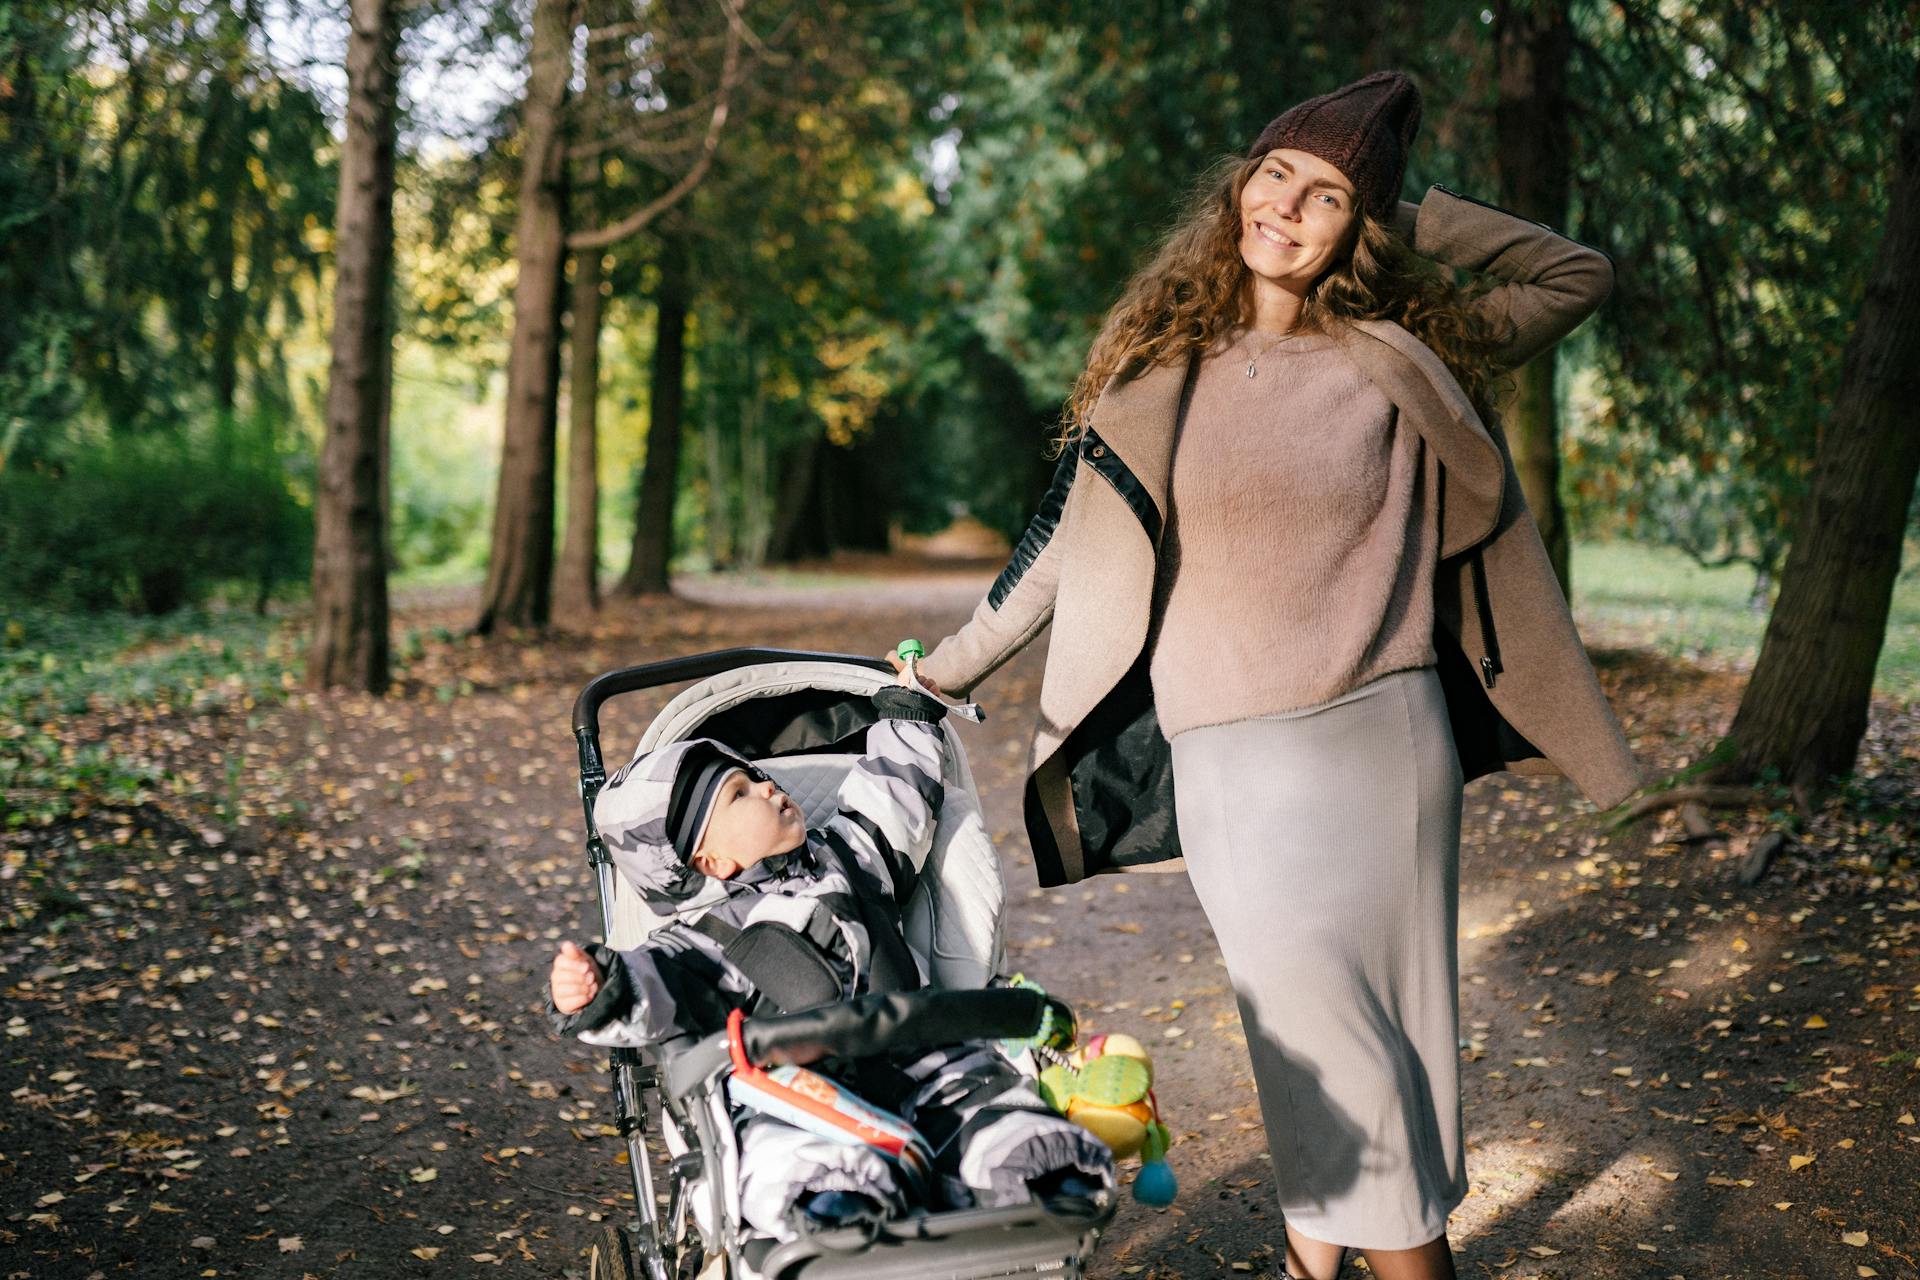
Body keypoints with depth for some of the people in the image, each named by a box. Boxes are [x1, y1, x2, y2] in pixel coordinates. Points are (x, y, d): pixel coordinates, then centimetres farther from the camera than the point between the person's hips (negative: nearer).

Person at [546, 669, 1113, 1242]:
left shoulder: (846, 857, 27)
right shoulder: (704, 940, 10)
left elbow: (894, 798, 42)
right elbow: (659, 984, -7)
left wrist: (907, 711, 49)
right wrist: (595, 993, -28)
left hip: (919, 1064, 5)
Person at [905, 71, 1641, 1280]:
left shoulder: (1398, 358, 3)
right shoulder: (1160, 364, 5)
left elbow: (1582, 275, 13)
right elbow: (1066, 531, 13)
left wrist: (1424, 216, 5)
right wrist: (948, 669, 17)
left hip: (1392, 736, 1)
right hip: (1234, 758, -1)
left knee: (1404, 1019, 9)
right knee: (1321, 1029, -1)